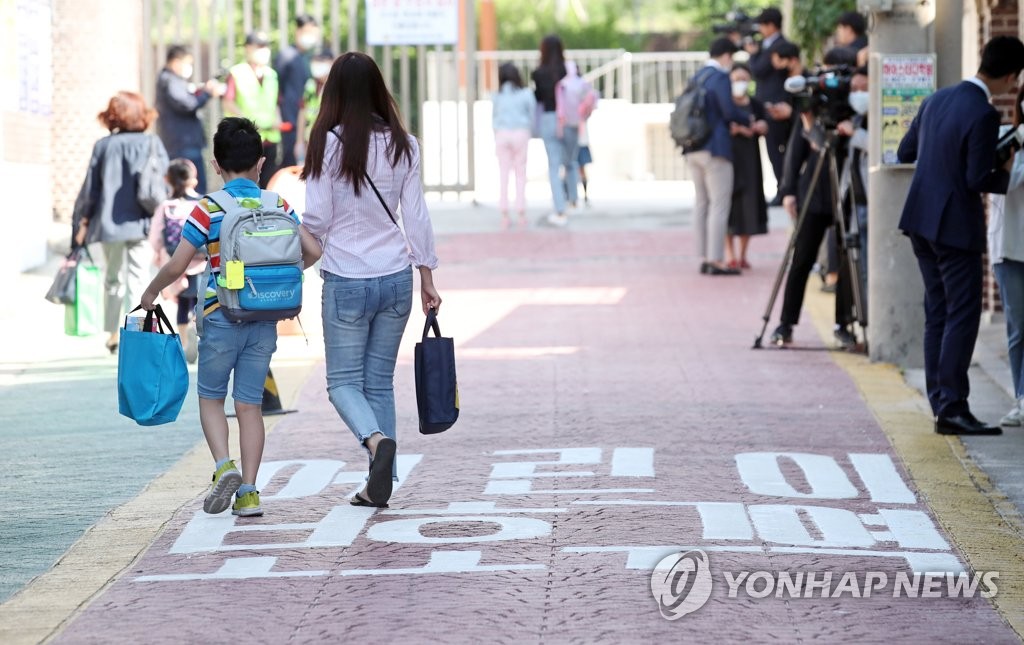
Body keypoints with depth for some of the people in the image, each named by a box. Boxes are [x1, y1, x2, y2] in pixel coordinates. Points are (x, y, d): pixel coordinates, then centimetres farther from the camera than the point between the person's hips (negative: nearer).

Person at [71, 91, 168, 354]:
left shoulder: (103, 146, 2)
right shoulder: (152, 144, -1)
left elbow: (90, 188, 3)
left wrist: (82, 221, 12)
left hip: (109, 223, 2)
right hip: (142, 223, -2)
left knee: (113, 279, 17)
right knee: (138, 279, 0)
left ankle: (113, 333, 24)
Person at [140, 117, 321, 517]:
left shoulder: (208, 210, -7)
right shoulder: (277, 206, 2)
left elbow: (177, 266, -9)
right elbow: (312, 251, 1)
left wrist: (151, 292, 10)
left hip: (221, 317, -3)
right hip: (265, 320, 3)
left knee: (211, 397, 14)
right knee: (250, 403, 8)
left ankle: (224, 466, -7)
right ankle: (248, 492, 4)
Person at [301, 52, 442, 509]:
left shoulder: (328, 144, -11)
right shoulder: (402, 145, 1)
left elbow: (316, 219, -10)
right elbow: (416, 217, 4)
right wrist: (427, 276, 11)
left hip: (346, 282, -4)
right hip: (396, 278, 4)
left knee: (344, 381, 6)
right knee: (379, 381, 13)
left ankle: (376, 438, -22)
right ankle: (380, 484, 10)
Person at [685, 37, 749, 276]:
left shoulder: (697, 77, 13)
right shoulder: (720, 77, -11)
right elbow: (729, 111, -18)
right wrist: (748, 120, 1)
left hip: (693, 149, 8)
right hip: (715, 148, -8)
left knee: (701, 203, 12)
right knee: (719, 204, -5)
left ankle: (704, 258, 13)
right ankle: (716, 260, -8)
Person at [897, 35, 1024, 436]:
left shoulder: (937, 100, 6)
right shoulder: (984, 116, -19)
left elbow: (905, 152, 15)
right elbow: (977, 180, -20)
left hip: (921, 221, 8)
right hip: (956, 226, -8)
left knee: (937, 314, 13)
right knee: (963, 316, -3)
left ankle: (940, 403, 16)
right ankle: (952, 407, -6)